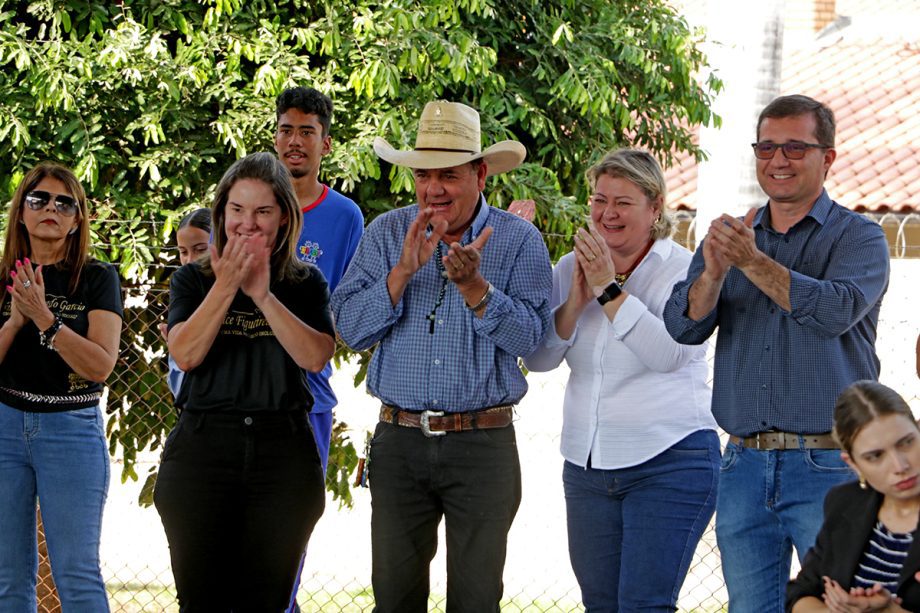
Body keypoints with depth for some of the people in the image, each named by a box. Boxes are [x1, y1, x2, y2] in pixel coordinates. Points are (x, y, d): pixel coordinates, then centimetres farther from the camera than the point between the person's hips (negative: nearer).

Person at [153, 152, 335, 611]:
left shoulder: (306, 284, 8)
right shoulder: (194, 279, 7)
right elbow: (185, 354, -8)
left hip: (283, 453, 0)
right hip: (202, 448, 0)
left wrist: (263, 295, -14)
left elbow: (316, 357, -8)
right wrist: (226, 287, -14)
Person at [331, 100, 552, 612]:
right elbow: (351, 328, -3)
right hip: (400, 440, 2)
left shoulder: (519, 240, 0)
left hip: (483, 444, -2)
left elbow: (527, 337, -10)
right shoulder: (386, 234, 6)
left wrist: (473, 285, -24)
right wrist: (404, 270, -15)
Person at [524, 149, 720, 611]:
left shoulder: (682, 271, -6)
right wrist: (576, 300, -12)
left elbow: (669, 353, -21)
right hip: (587, 464, 6)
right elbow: (538, 359, 3)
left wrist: (609, 289, -20)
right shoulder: (570, 268, 9)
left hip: (668, 464, -6)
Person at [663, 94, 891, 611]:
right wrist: (713, 272, -19)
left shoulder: (860, 237, 1)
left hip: (829, 469, -4)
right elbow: (684, 326, 1)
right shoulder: (731, 236, 14)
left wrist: (754, 262, -25)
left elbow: (836, 311, -18)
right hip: (745, 467, 4)